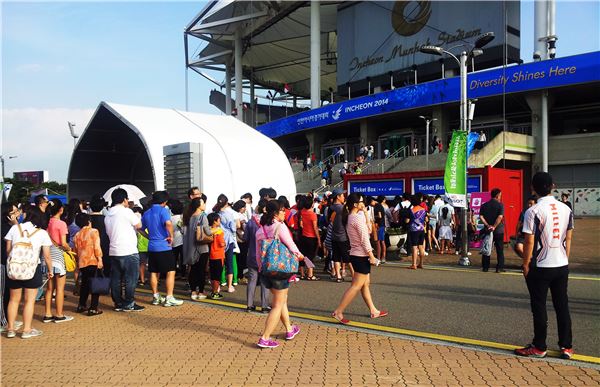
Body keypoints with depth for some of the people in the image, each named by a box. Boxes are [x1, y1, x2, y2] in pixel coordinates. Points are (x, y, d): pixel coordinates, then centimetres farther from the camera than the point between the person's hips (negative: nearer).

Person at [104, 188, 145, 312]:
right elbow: (139, 225, -3)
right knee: (130, 279, 1)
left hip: (113, 252, 7)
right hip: (129, 251, -7)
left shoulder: (107, 215, 12)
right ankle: (129, 304, 4)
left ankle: (118, 303, 16)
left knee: (116, 279, 10)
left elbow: (108, 232, 17)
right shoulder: (126, 211, -11)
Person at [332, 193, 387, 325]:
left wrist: (365, 212, 9)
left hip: (356, 255, 10)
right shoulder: (358, 218, -19)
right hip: (361, 256, -10)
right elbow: (364, 239, -20)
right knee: (356, 286, -6)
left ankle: (373, 311, 25)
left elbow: (367, 229, 16)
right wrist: (371, 256, -14)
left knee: (365, 284, 15)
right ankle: (338, 312, -5)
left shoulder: (349, 217, 8)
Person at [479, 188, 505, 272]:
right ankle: (499, 268, 4)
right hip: (498, 231, -3)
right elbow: (500, 217, -20)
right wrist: (494, 226, -19)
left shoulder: (484, 205, 5)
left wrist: (488, 225, -10)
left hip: (487, 230, 3)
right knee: (500, 250, 6)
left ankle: (485, 267, 10)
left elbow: (481, 216, -5)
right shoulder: (500, 205, -6)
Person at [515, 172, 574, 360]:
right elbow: (568, 238, 8)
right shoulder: (566, 209, 3)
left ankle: (539, 347, 12)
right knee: (562, 305, 12)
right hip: (562, 266, 5)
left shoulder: (533, 211, -14)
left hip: (540, 267, -5)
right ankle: (566, 346, 18)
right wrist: (565, 259, 18)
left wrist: (526, 265, -3)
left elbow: (529, 241, -14)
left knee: (539, 307, 4)